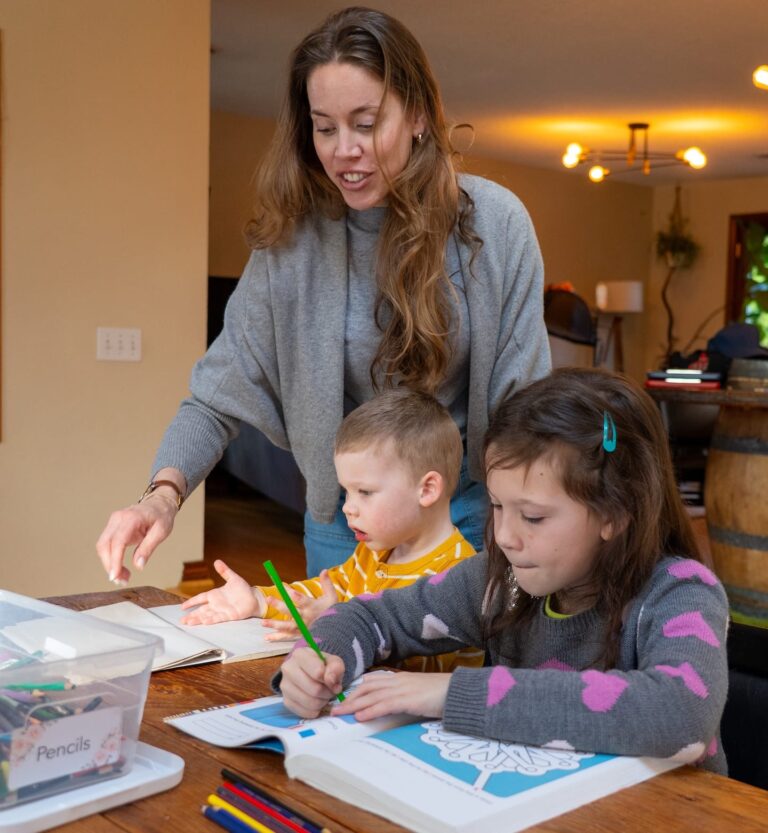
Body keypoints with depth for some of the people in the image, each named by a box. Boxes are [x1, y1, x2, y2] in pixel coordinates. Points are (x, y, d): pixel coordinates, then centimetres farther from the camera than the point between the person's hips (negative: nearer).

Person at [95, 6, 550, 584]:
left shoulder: (494, 222, -14)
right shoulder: (293, 237, -11)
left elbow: (522, 404, -9)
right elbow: (222, 395, -10)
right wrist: (164, 493, -27)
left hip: (467, 509, -1)